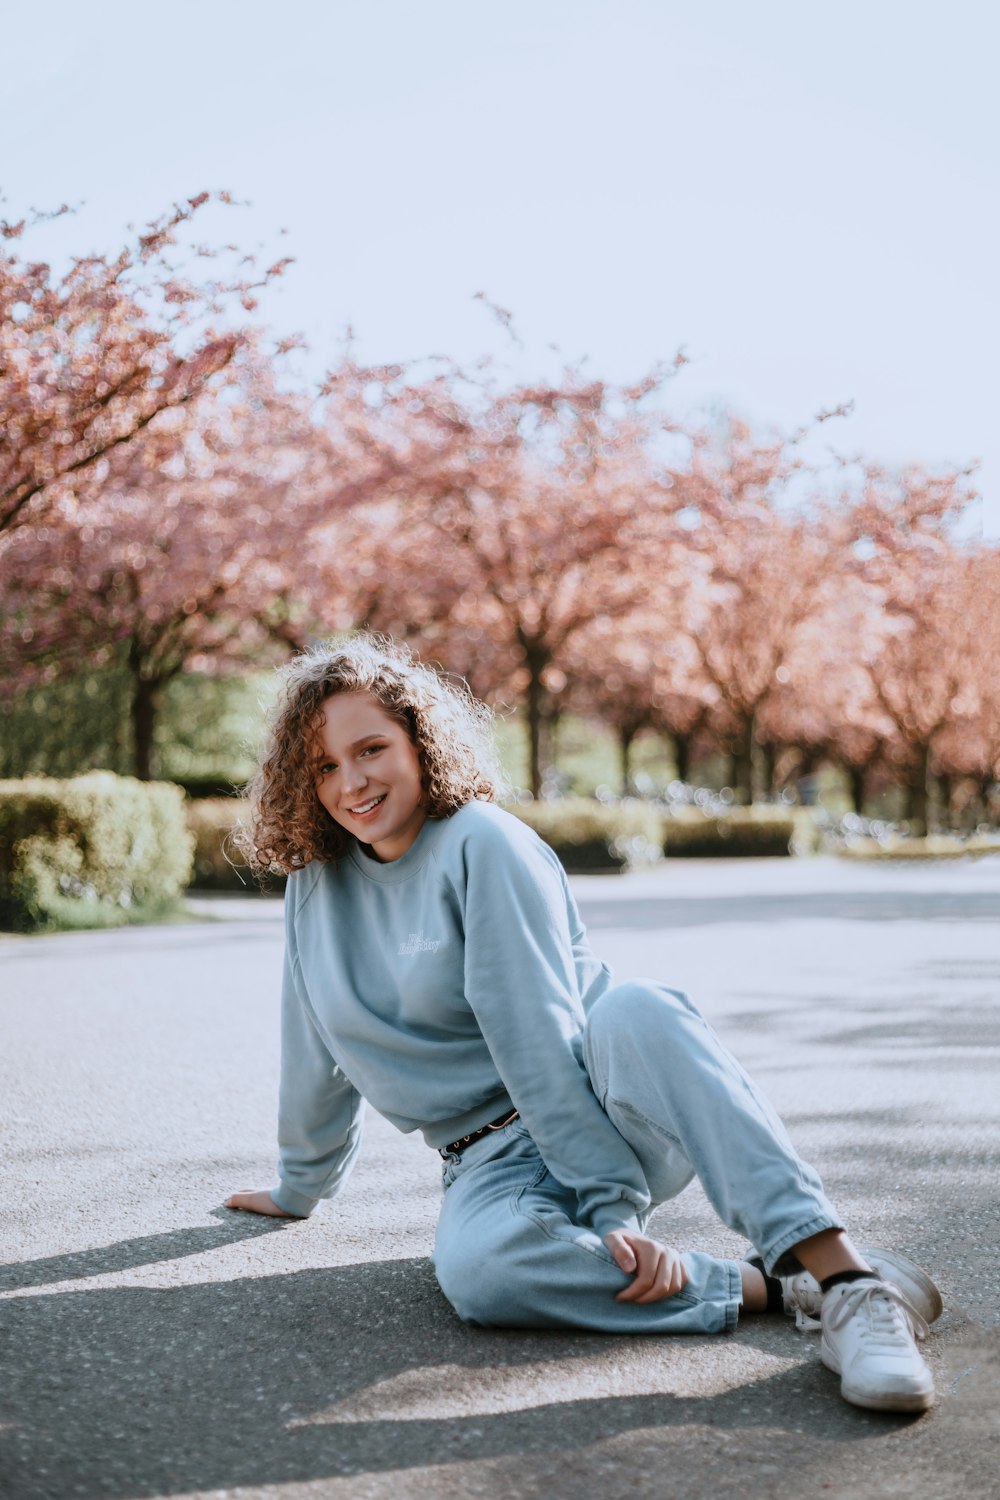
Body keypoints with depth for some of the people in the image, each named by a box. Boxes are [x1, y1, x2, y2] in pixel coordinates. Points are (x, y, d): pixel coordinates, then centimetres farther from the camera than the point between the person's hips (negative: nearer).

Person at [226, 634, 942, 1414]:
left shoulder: (481, 842, -10)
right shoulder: (316, 883, 7)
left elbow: (537, 1039, -18)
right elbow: (318, 1055, 19)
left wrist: (614, 1207, -23)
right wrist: (300, 1186, 28)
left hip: (611, 1114, -3)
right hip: (497, 1158, 3)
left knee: (634, 1009, -39)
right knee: (475, 1270, -35)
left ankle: (843, 1275, -45)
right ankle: (773, 1287, -28)